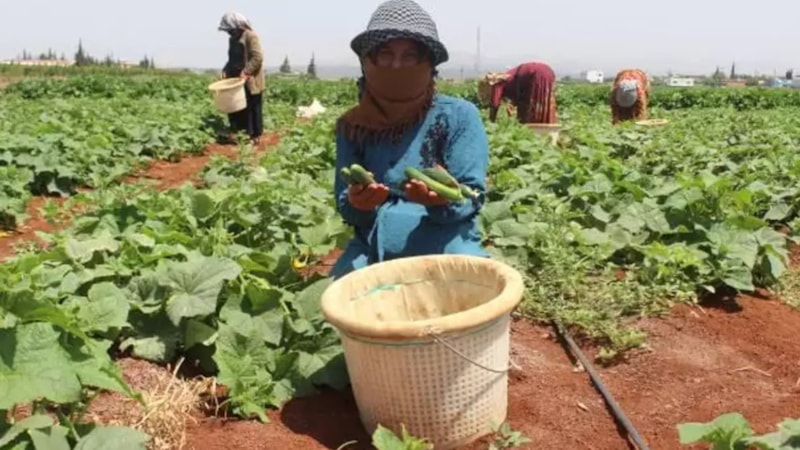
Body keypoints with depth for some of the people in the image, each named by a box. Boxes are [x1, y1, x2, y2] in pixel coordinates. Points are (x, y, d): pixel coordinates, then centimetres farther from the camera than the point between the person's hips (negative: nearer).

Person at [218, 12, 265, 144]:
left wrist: (246, 72, -26)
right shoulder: (233, 39, 15)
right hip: (236, 79, 8)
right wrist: (226, 70, 6)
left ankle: (255, 136, 8)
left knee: (252, 108, 0)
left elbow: (257, 57, -20)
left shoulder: (251, 36, -12)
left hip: (250, 81, -8)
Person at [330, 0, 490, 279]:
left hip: (447, 248, -1)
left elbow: (471, 196, -6)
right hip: (373, 250, 2)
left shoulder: (460, 116, -4)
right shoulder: (352, 125, 4)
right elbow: (346, 208, 5)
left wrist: (443, 197, -29)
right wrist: (358, 203, -19)